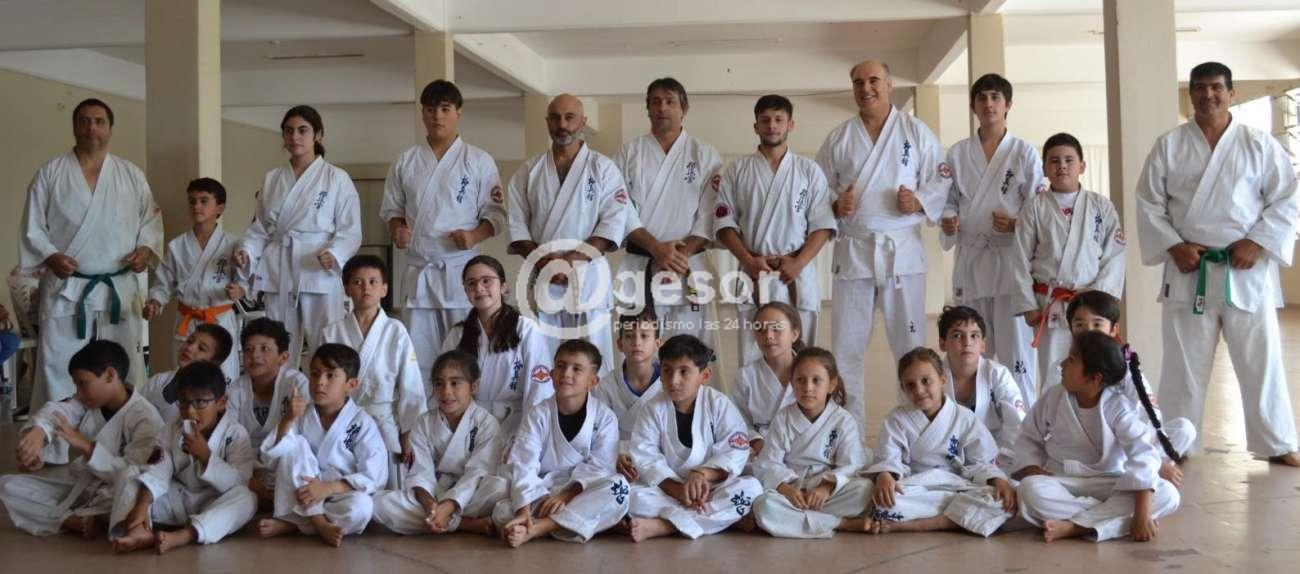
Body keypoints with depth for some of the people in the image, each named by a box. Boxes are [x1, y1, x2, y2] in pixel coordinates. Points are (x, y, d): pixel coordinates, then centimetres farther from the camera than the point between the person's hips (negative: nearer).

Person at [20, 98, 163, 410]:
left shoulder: (131, 175, 8)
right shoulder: (50, 173, 3)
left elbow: (151, 218, 14)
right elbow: (32, 227, 4)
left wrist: (146, 249, -4)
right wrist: (50, 256, -13)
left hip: (119, 290, 2)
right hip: (66, 291, -2)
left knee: (124, 370, 6)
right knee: (59, 371, -3)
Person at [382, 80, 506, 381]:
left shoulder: (479, 161, 2)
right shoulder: (406, 161, 11)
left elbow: (495, 213, 2)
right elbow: (392, 208, 18)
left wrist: (475, 235, -17)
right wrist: (397, 229, -3)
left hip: (461, 270, -3)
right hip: (417, 273, 3)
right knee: (417, 357, 6)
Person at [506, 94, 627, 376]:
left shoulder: (603, 168, 4)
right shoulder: (529, 171, 12)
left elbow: (613, 223, -5)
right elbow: (516, 223, 7)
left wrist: (573, 259, -15)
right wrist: (541, 260, -10)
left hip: (587, 276, -2)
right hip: (540, 279, 2)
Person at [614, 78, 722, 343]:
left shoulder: (705, 156, 7)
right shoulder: (629, 153, 8)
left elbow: (709, 214, 0)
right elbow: (622, 210, 0)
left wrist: (683, 255, -12)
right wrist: (657, 248, -12)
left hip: (688, 266, 0)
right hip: (639, 266, 1)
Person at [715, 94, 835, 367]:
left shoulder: (809, 170, 6)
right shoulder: (737, 170, 7)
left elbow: (822, 225, 2)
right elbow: (725, 223, 5)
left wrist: (798, 263, -10)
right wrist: (748, 260, -9)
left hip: (798, 275, 0)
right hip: (753, 275, 0)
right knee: (752, 358, 0)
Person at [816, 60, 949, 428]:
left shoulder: (916, 132, 7)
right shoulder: (838, 137, 11)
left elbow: (940, 180, 5)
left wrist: (920, 201, -13)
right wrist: (835, 204, -9)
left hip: (902, 250, -1)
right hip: (852, 250, 1)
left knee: (909, 342, 2)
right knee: (847, 345, 3)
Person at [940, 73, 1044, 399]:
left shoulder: (1024, 153, 3)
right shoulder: (957, 154, 10)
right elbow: (948, 202, 15)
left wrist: (1016, 225, -16)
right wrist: (948, 221, -7)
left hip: (1012, 258, -2)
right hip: (970, 259, 3)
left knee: (1016, 346, -4)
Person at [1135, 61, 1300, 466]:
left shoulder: (1260, 144, 2)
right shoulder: (1168, 146, 3)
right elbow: (1149, 205, 2)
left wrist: (1257, 243, -10)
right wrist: (1174, 247, -10)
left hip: (1246, 271, 0)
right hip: (1188, 271, 0)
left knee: (1261, 361, 5)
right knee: (1183, 365, 6)